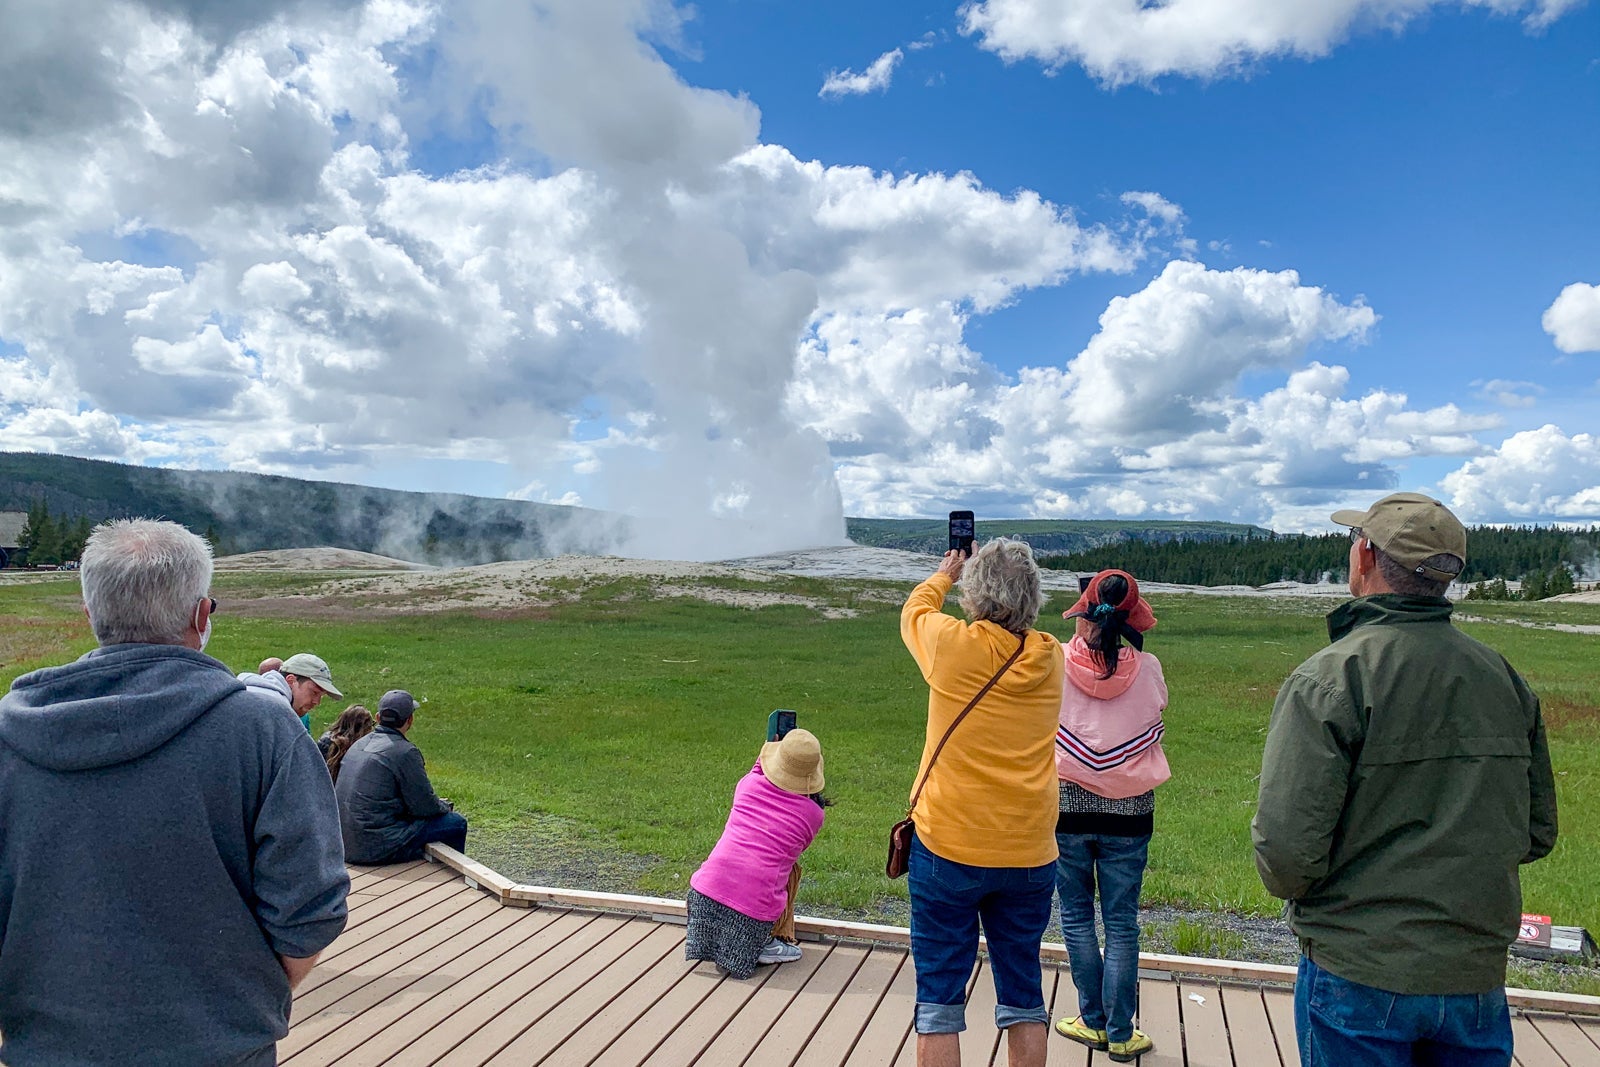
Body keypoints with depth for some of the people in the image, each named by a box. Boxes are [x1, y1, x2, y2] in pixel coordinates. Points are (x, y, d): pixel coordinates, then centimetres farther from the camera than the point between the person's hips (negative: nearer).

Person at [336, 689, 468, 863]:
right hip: (378, 848, -9)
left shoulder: (358, 745, 10)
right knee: (456, 823, 2)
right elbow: (425, 807, -12)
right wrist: (445, 806, 11)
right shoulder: (405, 752, -16)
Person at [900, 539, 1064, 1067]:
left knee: (939, 1000, 8)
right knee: (1023, 996, 18)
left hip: (948, 846, -4)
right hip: (1029, 856, 4)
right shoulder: (1051, 657, -2)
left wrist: (945, 573, 30)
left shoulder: (954, 644, -13)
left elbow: (914, 610, 10)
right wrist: (994, 570, 32)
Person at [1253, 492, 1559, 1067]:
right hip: (1479, 979, 5)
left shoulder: (1328, 679, -19)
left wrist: (1288, 882, -1)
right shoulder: (1505, 677, 1)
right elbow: (1537, 833, 9)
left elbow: (1285, 850, -23)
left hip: (1360, 980, -5)